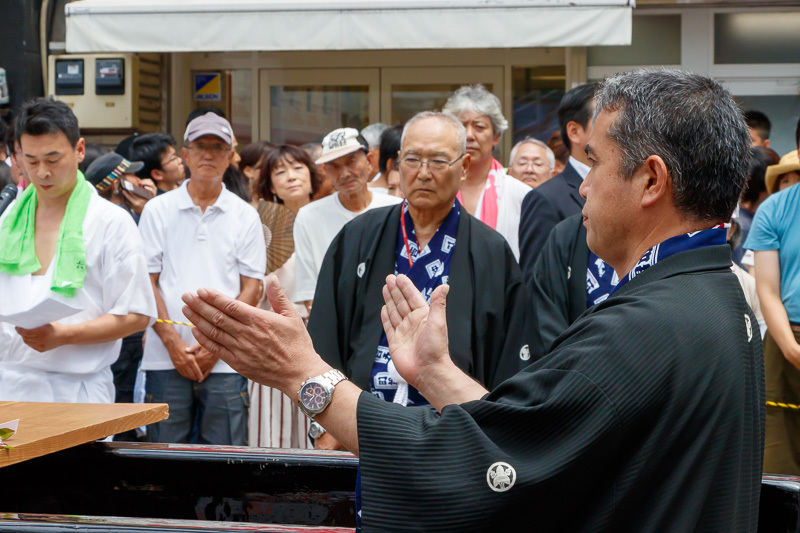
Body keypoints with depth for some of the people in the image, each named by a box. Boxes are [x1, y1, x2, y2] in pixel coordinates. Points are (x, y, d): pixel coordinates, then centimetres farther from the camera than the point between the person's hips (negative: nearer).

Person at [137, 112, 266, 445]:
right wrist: (173, 343, -8)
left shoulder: (245, 216, 8)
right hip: (166, 359, 0)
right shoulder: (157, 211, 7)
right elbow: (147, 283, 3)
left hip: (225, 361, 0)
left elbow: (251, 289, 4)